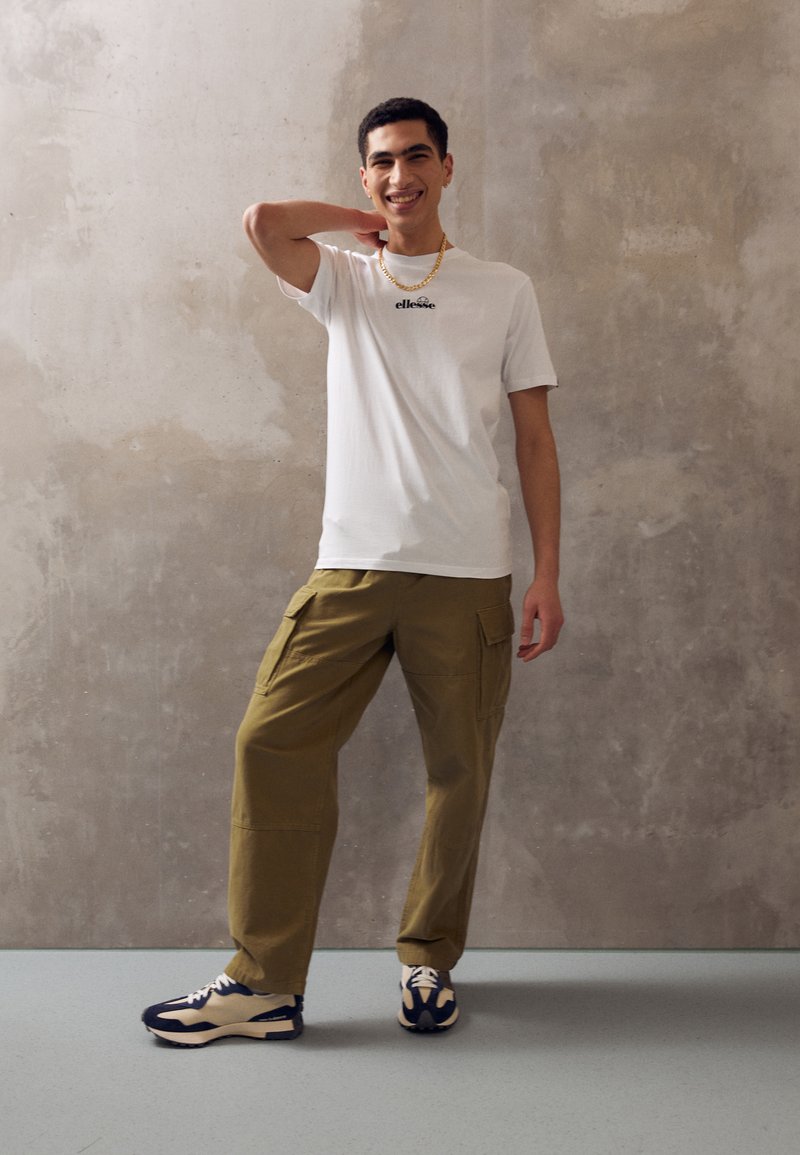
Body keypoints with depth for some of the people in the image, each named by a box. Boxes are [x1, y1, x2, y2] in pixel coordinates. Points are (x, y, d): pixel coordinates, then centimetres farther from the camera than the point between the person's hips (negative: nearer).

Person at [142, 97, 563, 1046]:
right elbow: (262, 222, -8)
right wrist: (370, 221, 8)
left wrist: (547, 573, 1)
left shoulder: (505, 291, 10)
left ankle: (428, 961, 23)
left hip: (467, 574, 0)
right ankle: (265, 983, 1)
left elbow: (535, 439, 8)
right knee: (274, 741, -8)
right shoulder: (343, 282, 12)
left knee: (459, 771, 3)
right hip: (352, 565, 1)